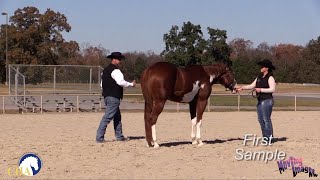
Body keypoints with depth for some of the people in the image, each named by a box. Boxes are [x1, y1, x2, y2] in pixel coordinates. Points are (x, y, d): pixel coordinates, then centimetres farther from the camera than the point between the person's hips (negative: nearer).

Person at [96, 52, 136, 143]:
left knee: (117, 116, 19)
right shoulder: (115, 70, -14)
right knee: (107, 117, -9)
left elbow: (102, 84, 21)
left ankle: (119, 136, 25)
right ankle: (99, 137, -10)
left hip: (107, 96, 10)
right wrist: (131, 84, -11)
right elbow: (121, 82, -24)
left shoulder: (105, 70, 16)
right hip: (113, 97, -10)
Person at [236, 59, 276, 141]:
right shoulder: (259, 77, 15)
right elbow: (252, 86, 17)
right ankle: (265, 136, 17)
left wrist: (261, 90, -21)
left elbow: (272, 89, -19)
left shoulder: (270, 78, -10)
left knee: (266, 119, -7)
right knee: (261, 120, 11)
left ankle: (269, 137, -1)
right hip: (260, 101, 9)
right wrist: (242, 88, 7)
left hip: (267, 101, -9)